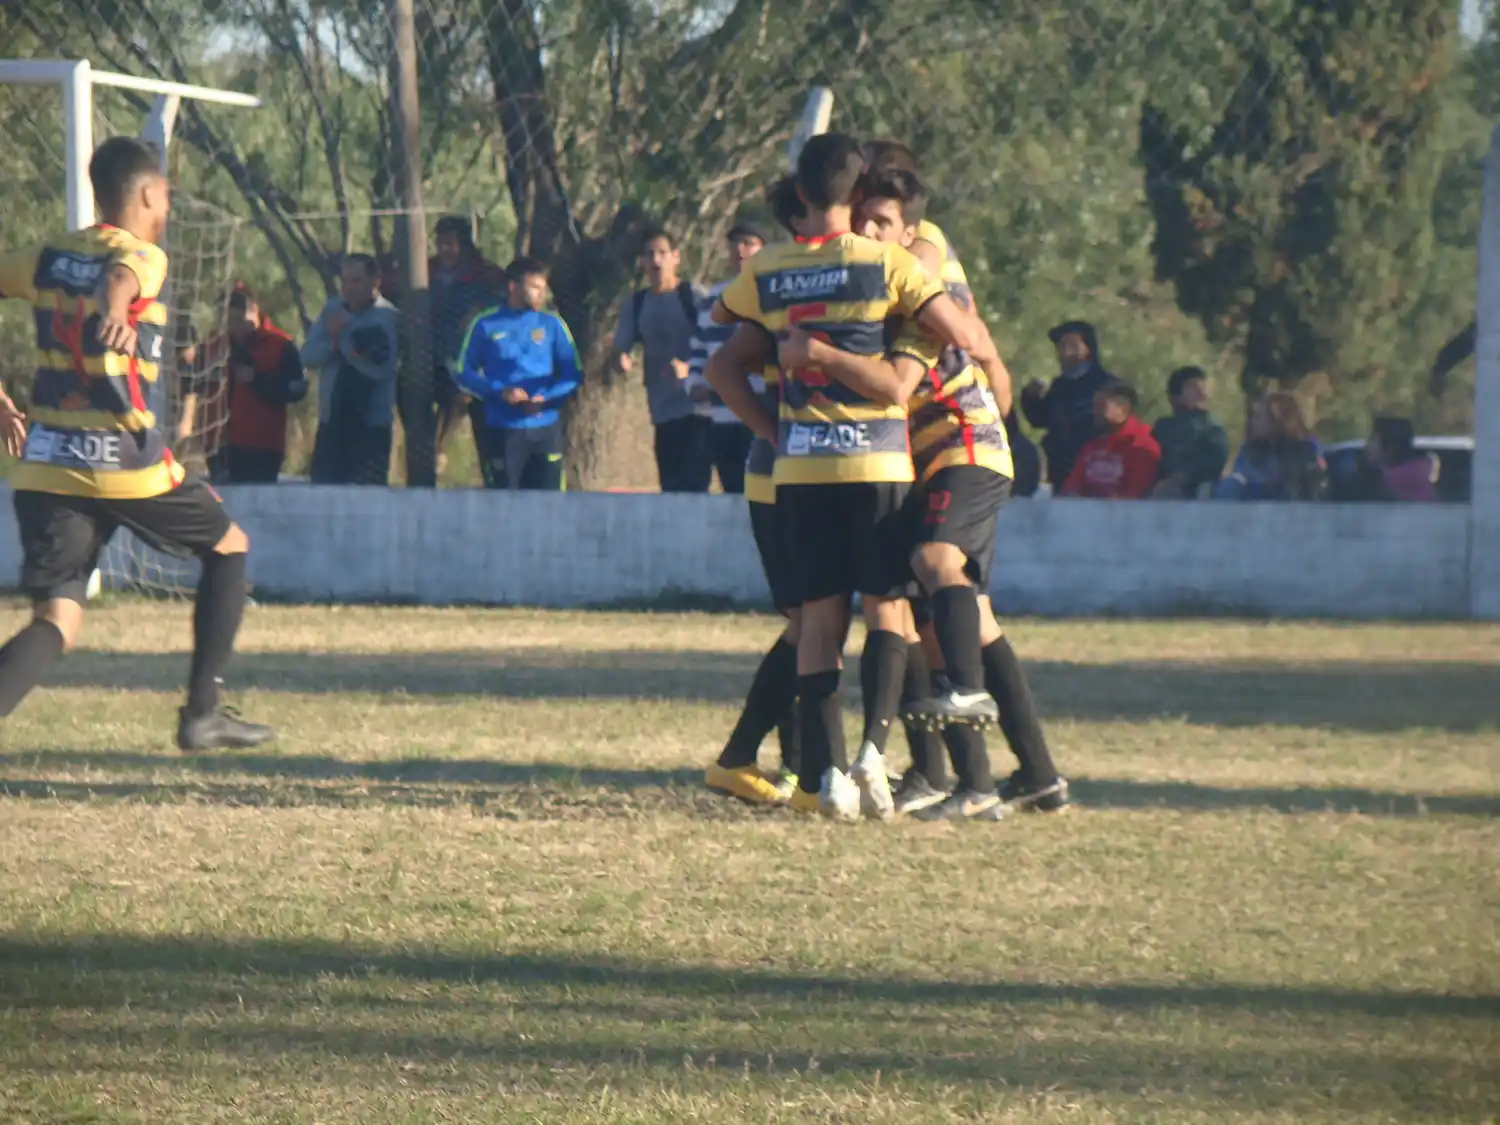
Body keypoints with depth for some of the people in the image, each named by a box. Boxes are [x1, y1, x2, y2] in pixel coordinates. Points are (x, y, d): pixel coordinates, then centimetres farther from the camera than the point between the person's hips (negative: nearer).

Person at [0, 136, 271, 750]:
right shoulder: (143, 257, -5)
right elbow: (118, 275, -29)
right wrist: (114, 309, -54)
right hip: (127, 465, -5)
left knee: (56, 625, 2)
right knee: (229, 546, 21)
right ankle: (202, 711, 19)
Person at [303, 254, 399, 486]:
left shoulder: (387, 317, -9)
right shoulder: (332, 310, 9)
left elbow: (380, 368, -20)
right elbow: (308, 356, 3)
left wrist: (341, 339, -15)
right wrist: (332, 342, -17)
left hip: (370, 425, -5)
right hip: (332, 422, 5)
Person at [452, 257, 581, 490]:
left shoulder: (552, 324, 7)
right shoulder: (486, 325, 3)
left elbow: (573, 374, 8)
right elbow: (464, 373, 4)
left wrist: (546, 398, -11)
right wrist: (500, 392, -12)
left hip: (546, 426, 2)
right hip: (503, 429, -2)